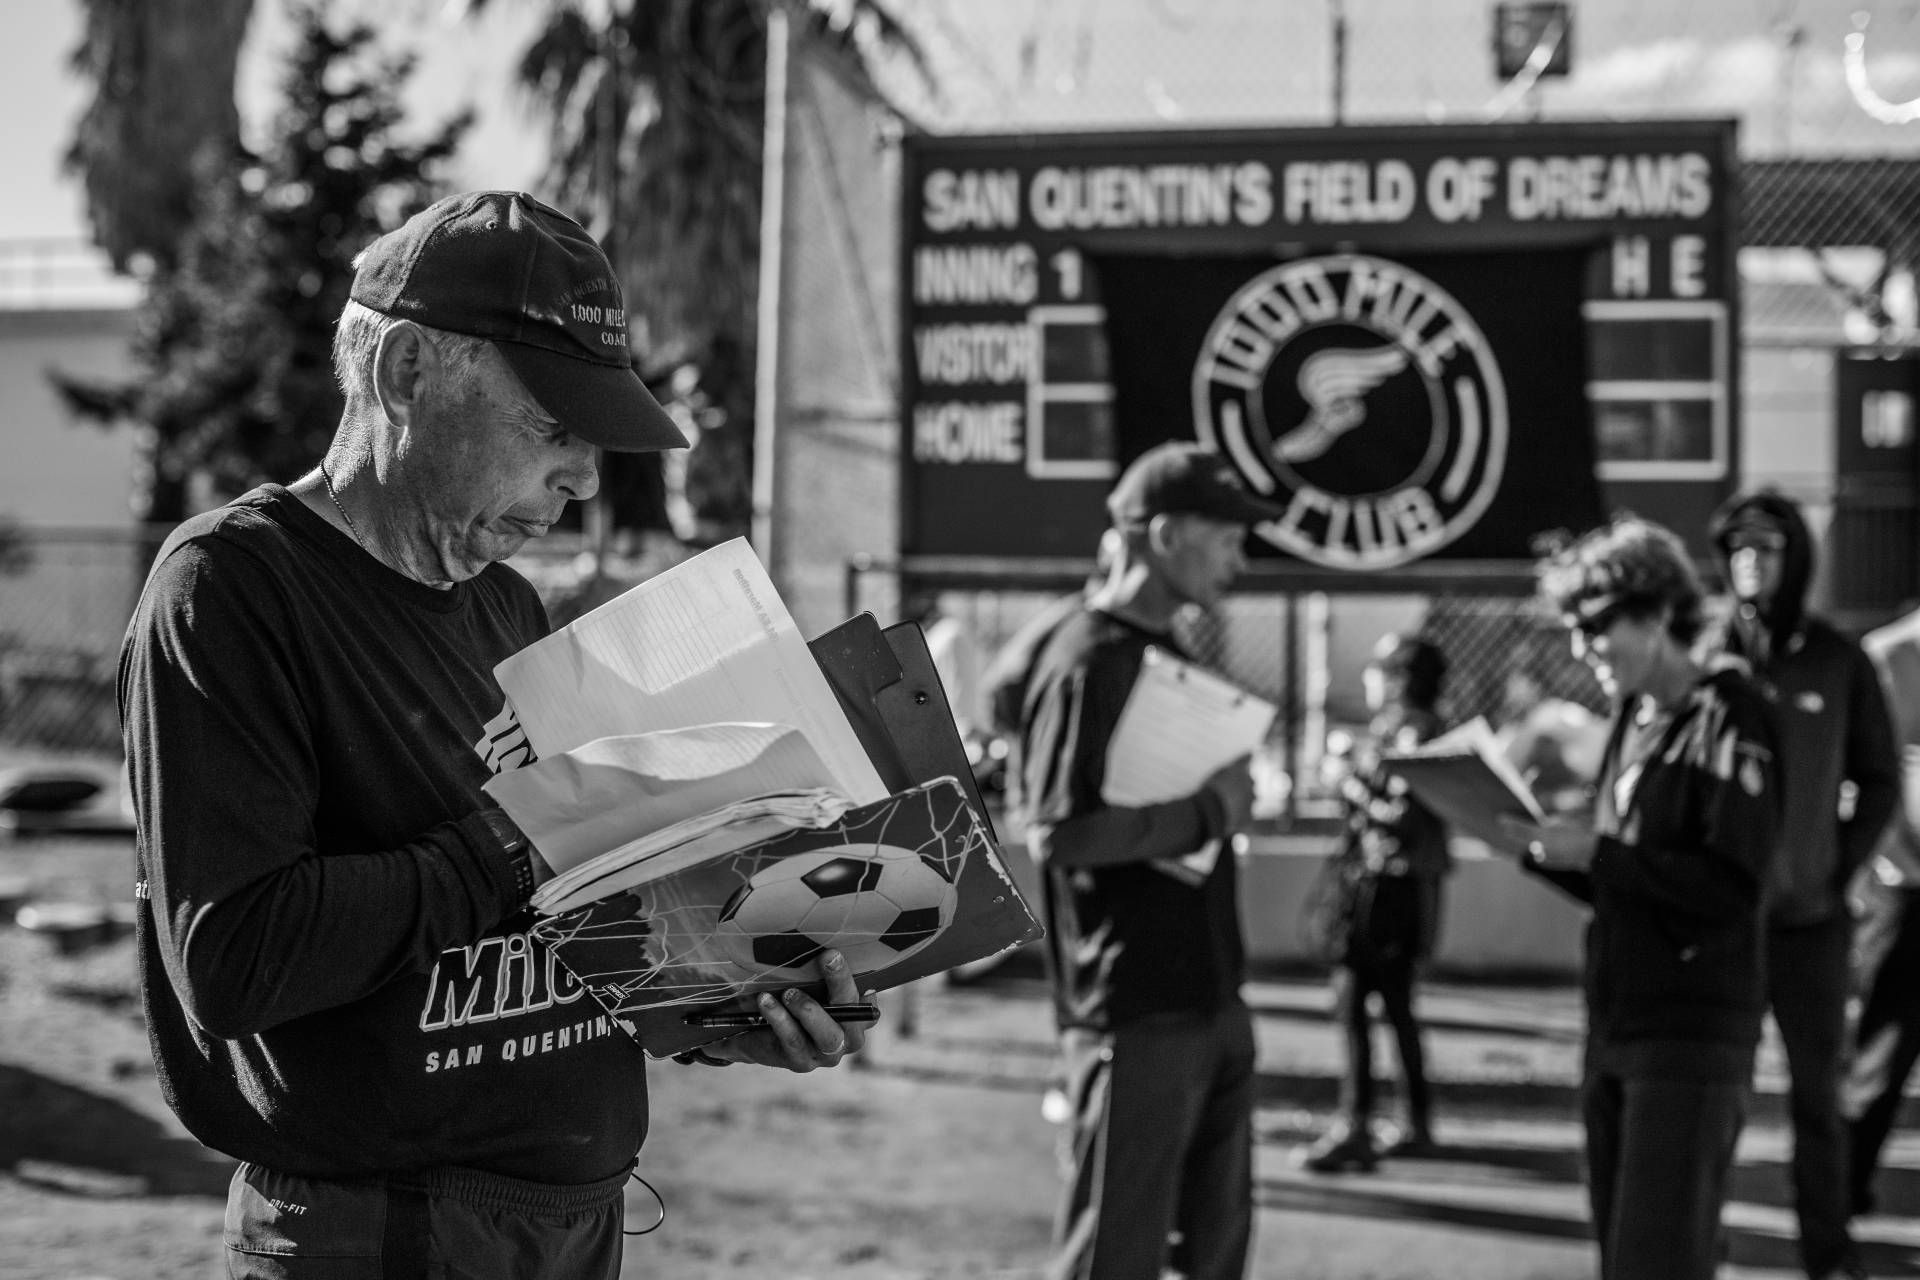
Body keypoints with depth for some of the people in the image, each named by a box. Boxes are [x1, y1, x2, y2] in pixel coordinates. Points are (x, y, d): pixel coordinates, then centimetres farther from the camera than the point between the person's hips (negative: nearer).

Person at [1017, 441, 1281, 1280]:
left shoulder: (1169, 656, 15)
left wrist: (1228, 797, 7)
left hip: (1212, 1005, 9)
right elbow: (1057, 834, -23)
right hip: (1136, 1015, -9)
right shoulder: (1089, 662, -14)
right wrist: (1205, 813, -17)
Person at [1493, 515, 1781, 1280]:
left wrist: (1594, 851, -19)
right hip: (1613, 1025, 8)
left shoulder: (1729, 717, -11)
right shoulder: (1632, 719, 14)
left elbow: (1732, 889, -19)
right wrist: (1543, 851, 0)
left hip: (1693, 1035, -8)